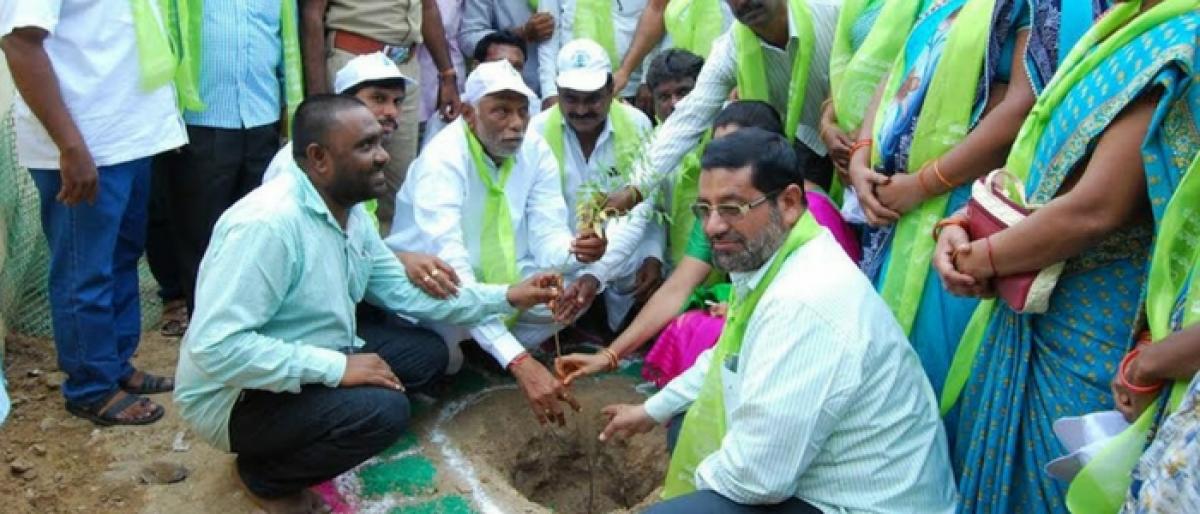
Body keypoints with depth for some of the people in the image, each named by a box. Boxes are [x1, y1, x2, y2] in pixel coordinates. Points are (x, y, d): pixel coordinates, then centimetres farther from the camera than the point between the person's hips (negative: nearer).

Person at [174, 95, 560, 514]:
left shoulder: (351, 213, 2)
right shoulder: (267, 224, -28)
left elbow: (404, 293, 7)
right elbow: (215, 348, -33)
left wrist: (506, 297, 0)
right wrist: (336, 367, -30)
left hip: (312, 369, 9)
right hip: (238, 399, -9)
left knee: (426, 350, 5)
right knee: (383, 409, -28)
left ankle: (297, 445, 8)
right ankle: (267, 474, -1)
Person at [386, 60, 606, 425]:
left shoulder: (536, 151, -8)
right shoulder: (441, 161, -28)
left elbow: (547, 237, -13)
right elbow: (450, 267, -39)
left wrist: (576, 252, -41)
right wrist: (519, 361, -49)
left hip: (504, 280, 6)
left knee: (583, 279, -18)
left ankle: (491, 350, 3)